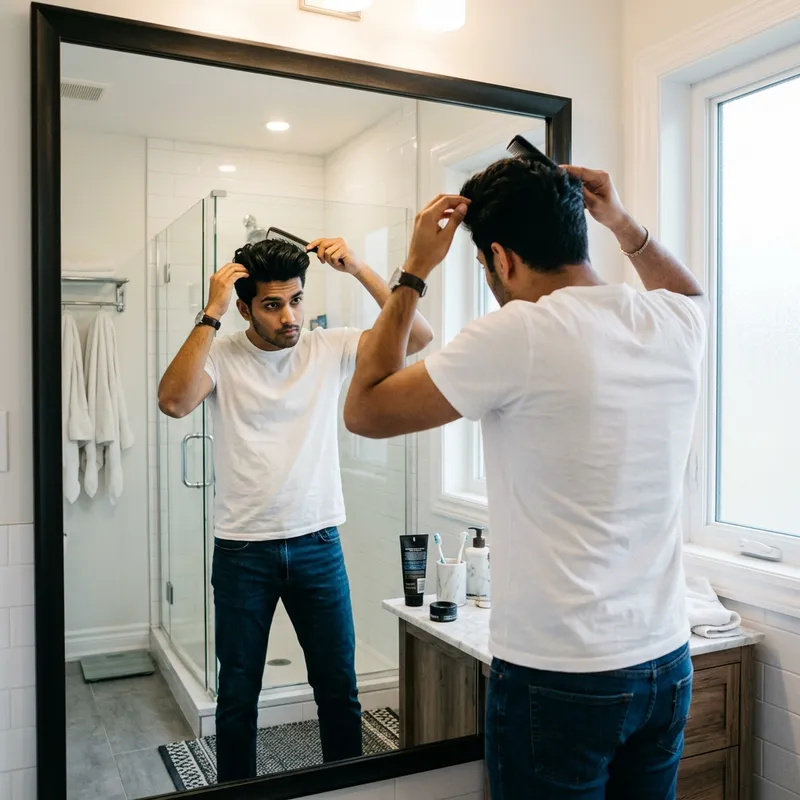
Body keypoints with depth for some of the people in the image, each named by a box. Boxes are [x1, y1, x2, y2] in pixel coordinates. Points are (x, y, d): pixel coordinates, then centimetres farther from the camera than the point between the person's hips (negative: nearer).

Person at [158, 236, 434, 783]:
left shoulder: (330, 349, -1)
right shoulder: (221, 356, -6)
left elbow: (418, 335, -9)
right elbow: (174, 401, -25)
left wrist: (358, 269, -15)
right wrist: (212, 313, -24)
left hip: (318, 546, 2)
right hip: (242, 552, -1)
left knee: (339, 689, 13)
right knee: (238, 695, 15)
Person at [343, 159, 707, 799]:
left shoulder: (519, 335, -19)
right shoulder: (676, 324, 0)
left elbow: (365, 411, -10)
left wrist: (415, 271, -6)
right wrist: (624, 224, 15)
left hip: (558, 678, -6)